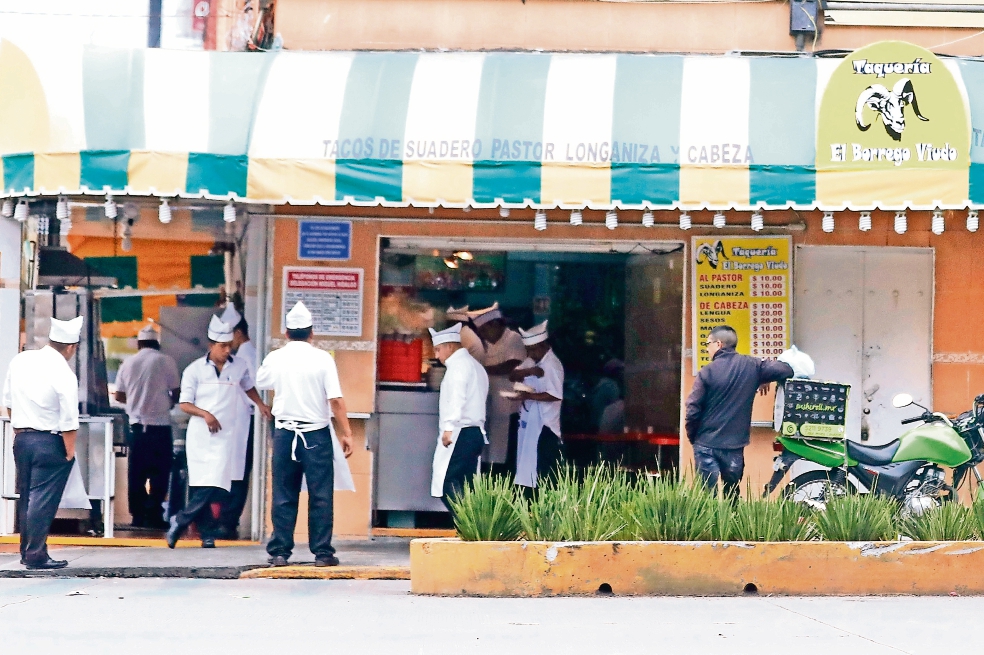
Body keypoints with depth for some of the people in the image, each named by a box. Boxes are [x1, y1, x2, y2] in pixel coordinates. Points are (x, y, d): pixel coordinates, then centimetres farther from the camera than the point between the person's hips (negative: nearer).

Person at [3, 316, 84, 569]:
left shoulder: (20, 361, 1)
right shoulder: (64, 375, -17)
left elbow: (8, 401, 11)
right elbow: (69, 422, -16)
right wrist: (70, 453, -6)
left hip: (21, 439, 6)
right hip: (50, 443, -6)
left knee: (26, 498, 15)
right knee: (43, 499, 0)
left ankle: (27, 552, 23)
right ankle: (36, 555, 1)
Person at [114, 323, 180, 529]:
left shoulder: (128, 364, 6)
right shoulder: (166, 361, -4)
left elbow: (119, 396, 11)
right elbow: (176, 393, -1)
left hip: (136, 424, 3)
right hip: (160, 425, -3)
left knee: (136, 472, 7)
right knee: (159, 472, 1)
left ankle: (137, 515, 7)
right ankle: (153, 514, -4)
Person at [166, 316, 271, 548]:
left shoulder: (239, 366, 8)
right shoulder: (195, 370, 1)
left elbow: (248, 386, 30)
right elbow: (184, 404, 2)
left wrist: (260, 404, 17)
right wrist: (204, 414, -14)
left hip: (224, 435, 1)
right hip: (199, 434, -1)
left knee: (214, 487, -12)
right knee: (199, 487, -2)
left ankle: (179, 522, 0)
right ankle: (207, 534, 6)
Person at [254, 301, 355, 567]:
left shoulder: (275, 359, 1)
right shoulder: (322, 359, -6)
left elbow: (260, 382, 22)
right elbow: (336, 400, -10)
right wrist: (346, 433, -5)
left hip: (285, 433, 2)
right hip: (317, 434, -2)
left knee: (284, 495, 7)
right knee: (321, 495, 3)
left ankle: (279, 552, 6)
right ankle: (322, 552, 2)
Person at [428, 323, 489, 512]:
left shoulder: (458, 365, -7)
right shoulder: (476, 366, 23)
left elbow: (457, 399, -19)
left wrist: (448, 428, -23)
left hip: (460, 433, -10)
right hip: (476, 433, 10)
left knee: (446, 485, -12)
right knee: (466, 488, 7)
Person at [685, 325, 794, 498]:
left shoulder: (706, 373, -9)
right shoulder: (751, 366, 0)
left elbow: (693, 411, -10)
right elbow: (786, 371, 1)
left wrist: (693, 437, 6)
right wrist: (765, 379, 19)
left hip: (706, 445, -3)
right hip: (735, 447, 3)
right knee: (732, 498, 17)